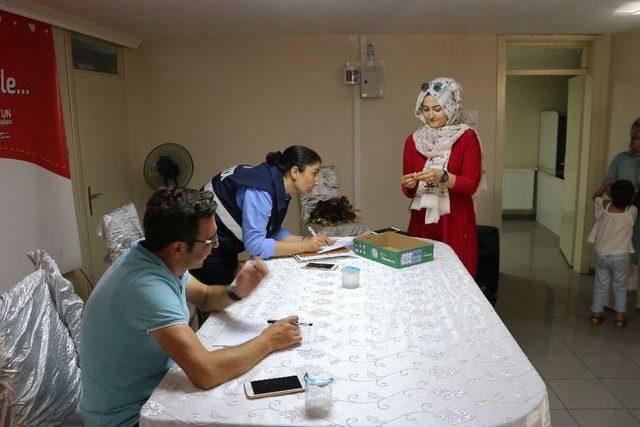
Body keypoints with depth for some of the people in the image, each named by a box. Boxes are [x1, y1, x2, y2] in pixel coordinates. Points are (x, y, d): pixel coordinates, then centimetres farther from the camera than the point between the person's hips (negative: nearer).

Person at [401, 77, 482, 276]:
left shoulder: (467, 137, -2)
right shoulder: (413, 140, 7)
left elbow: (471, 185, -8)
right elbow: (408, 192, 10)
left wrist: (443, 177, -22)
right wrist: (409, 185, -11)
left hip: (455, 222, -3)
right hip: (422, 221, 3)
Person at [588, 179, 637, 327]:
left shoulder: (605, 207, -10)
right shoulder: (631, 212, -14)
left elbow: (596, 196, 11)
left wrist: (607, 183, 9)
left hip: (602, 254, 1)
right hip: (621, 256, -1)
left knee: (600, 286, 13)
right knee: (619, 287, 15)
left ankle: (596, 314, 19)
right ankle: (620, 317, 20)